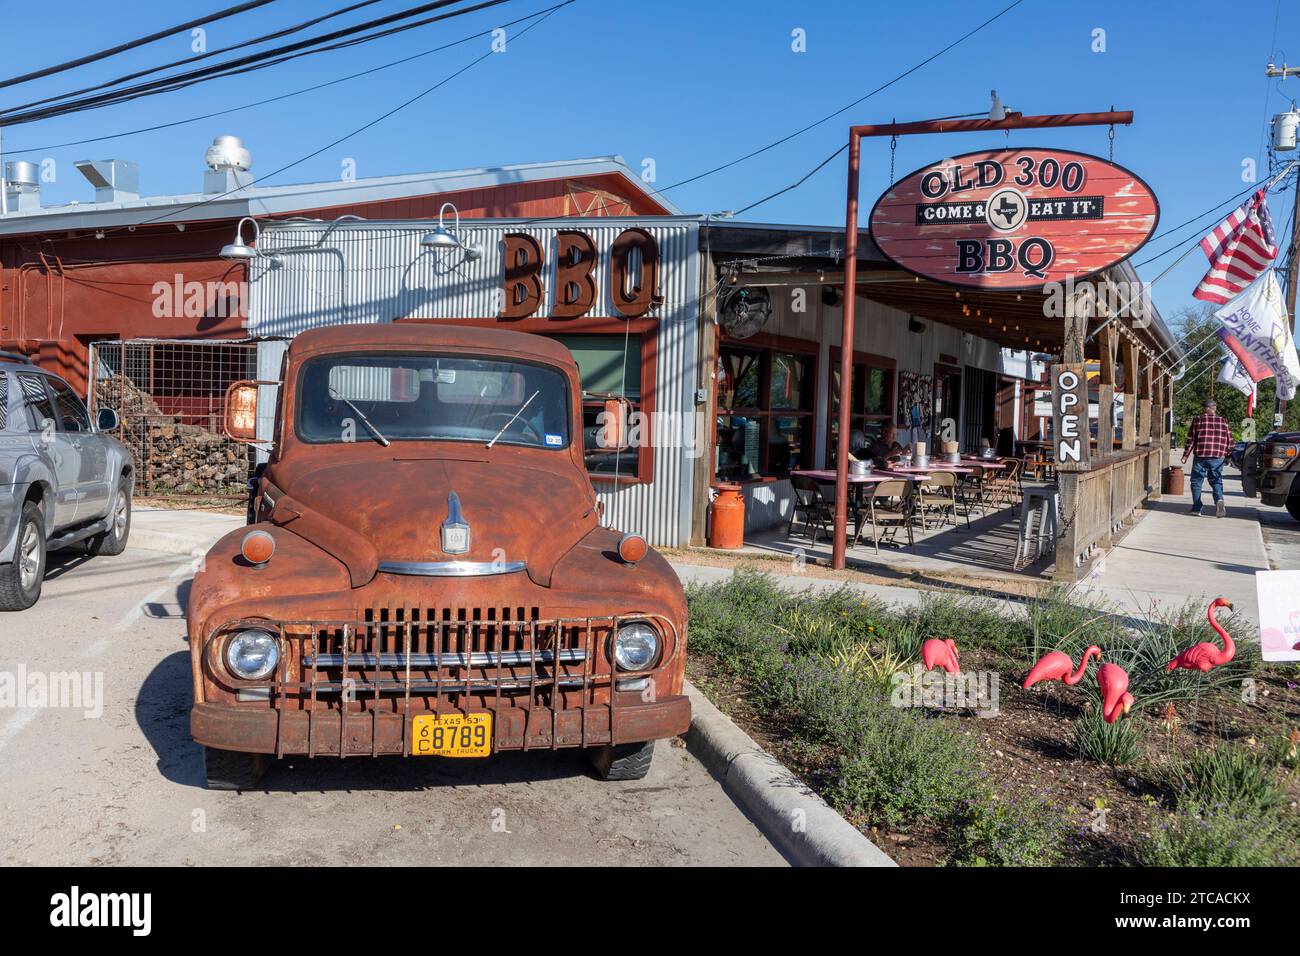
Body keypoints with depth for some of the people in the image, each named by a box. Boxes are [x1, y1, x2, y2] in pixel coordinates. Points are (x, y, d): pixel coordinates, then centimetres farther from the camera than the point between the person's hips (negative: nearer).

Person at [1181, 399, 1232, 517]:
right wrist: (1229, 456, 18)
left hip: (1200, 455, -2)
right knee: (1216, 481, 9)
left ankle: (1196, 508, 5)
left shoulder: (1198, 420, 2)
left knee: (1196, 481, 7)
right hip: (1217, 457, 2)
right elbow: (1229, 440, 8)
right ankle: (1219, 499, -19)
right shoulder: (1223, 421, 8)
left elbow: (1190, 439, 0)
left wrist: (1186, 455, 4)